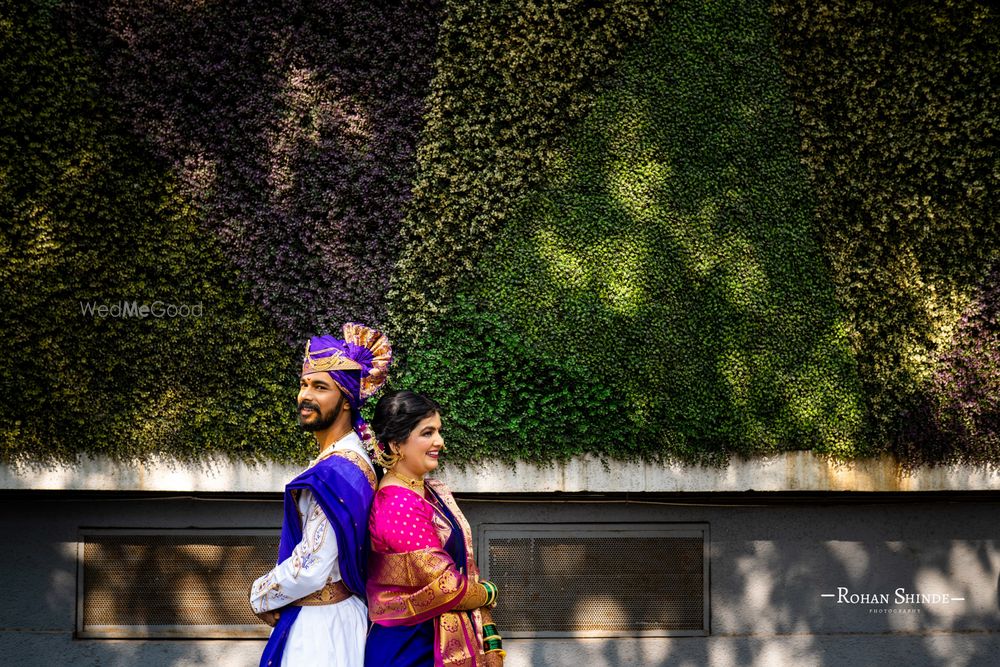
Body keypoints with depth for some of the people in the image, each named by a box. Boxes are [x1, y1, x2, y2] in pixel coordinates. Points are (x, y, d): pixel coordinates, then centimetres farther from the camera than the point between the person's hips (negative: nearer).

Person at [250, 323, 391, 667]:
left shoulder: (335, 471, -21)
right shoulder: (351, 457, 9)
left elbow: (311, 569, -23)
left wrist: (260, 596, -6)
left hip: (319, 623, -9)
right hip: (335, 615, 9)